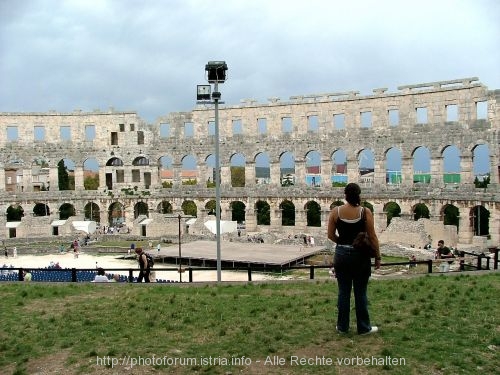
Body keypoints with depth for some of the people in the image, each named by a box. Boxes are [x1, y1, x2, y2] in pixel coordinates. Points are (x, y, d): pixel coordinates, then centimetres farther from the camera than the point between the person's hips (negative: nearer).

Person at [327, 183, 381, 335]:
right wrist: (377, 257, 2)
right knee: (360, 292, 8)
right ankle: (363, 327, 19)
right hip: (360, 256, -2)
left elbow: (330, 235, 0)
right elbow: (372, 237, -8)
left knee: (343, 292, 11)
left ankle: (342, 327, 21)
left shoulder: (336, 211, -5)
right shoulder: (365, 212, -10)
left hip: (341, 255, 2)